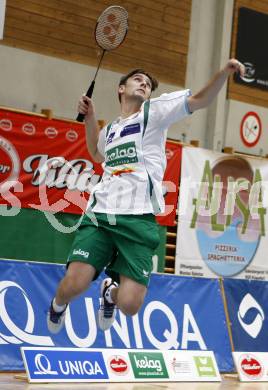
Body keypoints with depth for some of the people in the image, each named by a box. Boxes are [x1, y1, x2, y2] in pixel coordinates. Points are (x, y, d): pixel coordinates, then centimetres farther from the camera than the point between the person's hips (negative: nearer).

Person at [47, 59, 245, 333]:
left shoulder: (155, 110, 9)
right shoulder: (110, 129, 24)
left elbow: (200, 99, -3)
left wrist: (225, 71, -21)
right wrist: (89, 118, 32)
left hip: (137, 219, -3)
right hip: (99, 215, 3)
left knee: (129, 305, -14)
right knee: (74, 284, -17)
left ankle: (111, 291, 24)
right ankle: (58, 305, 20)